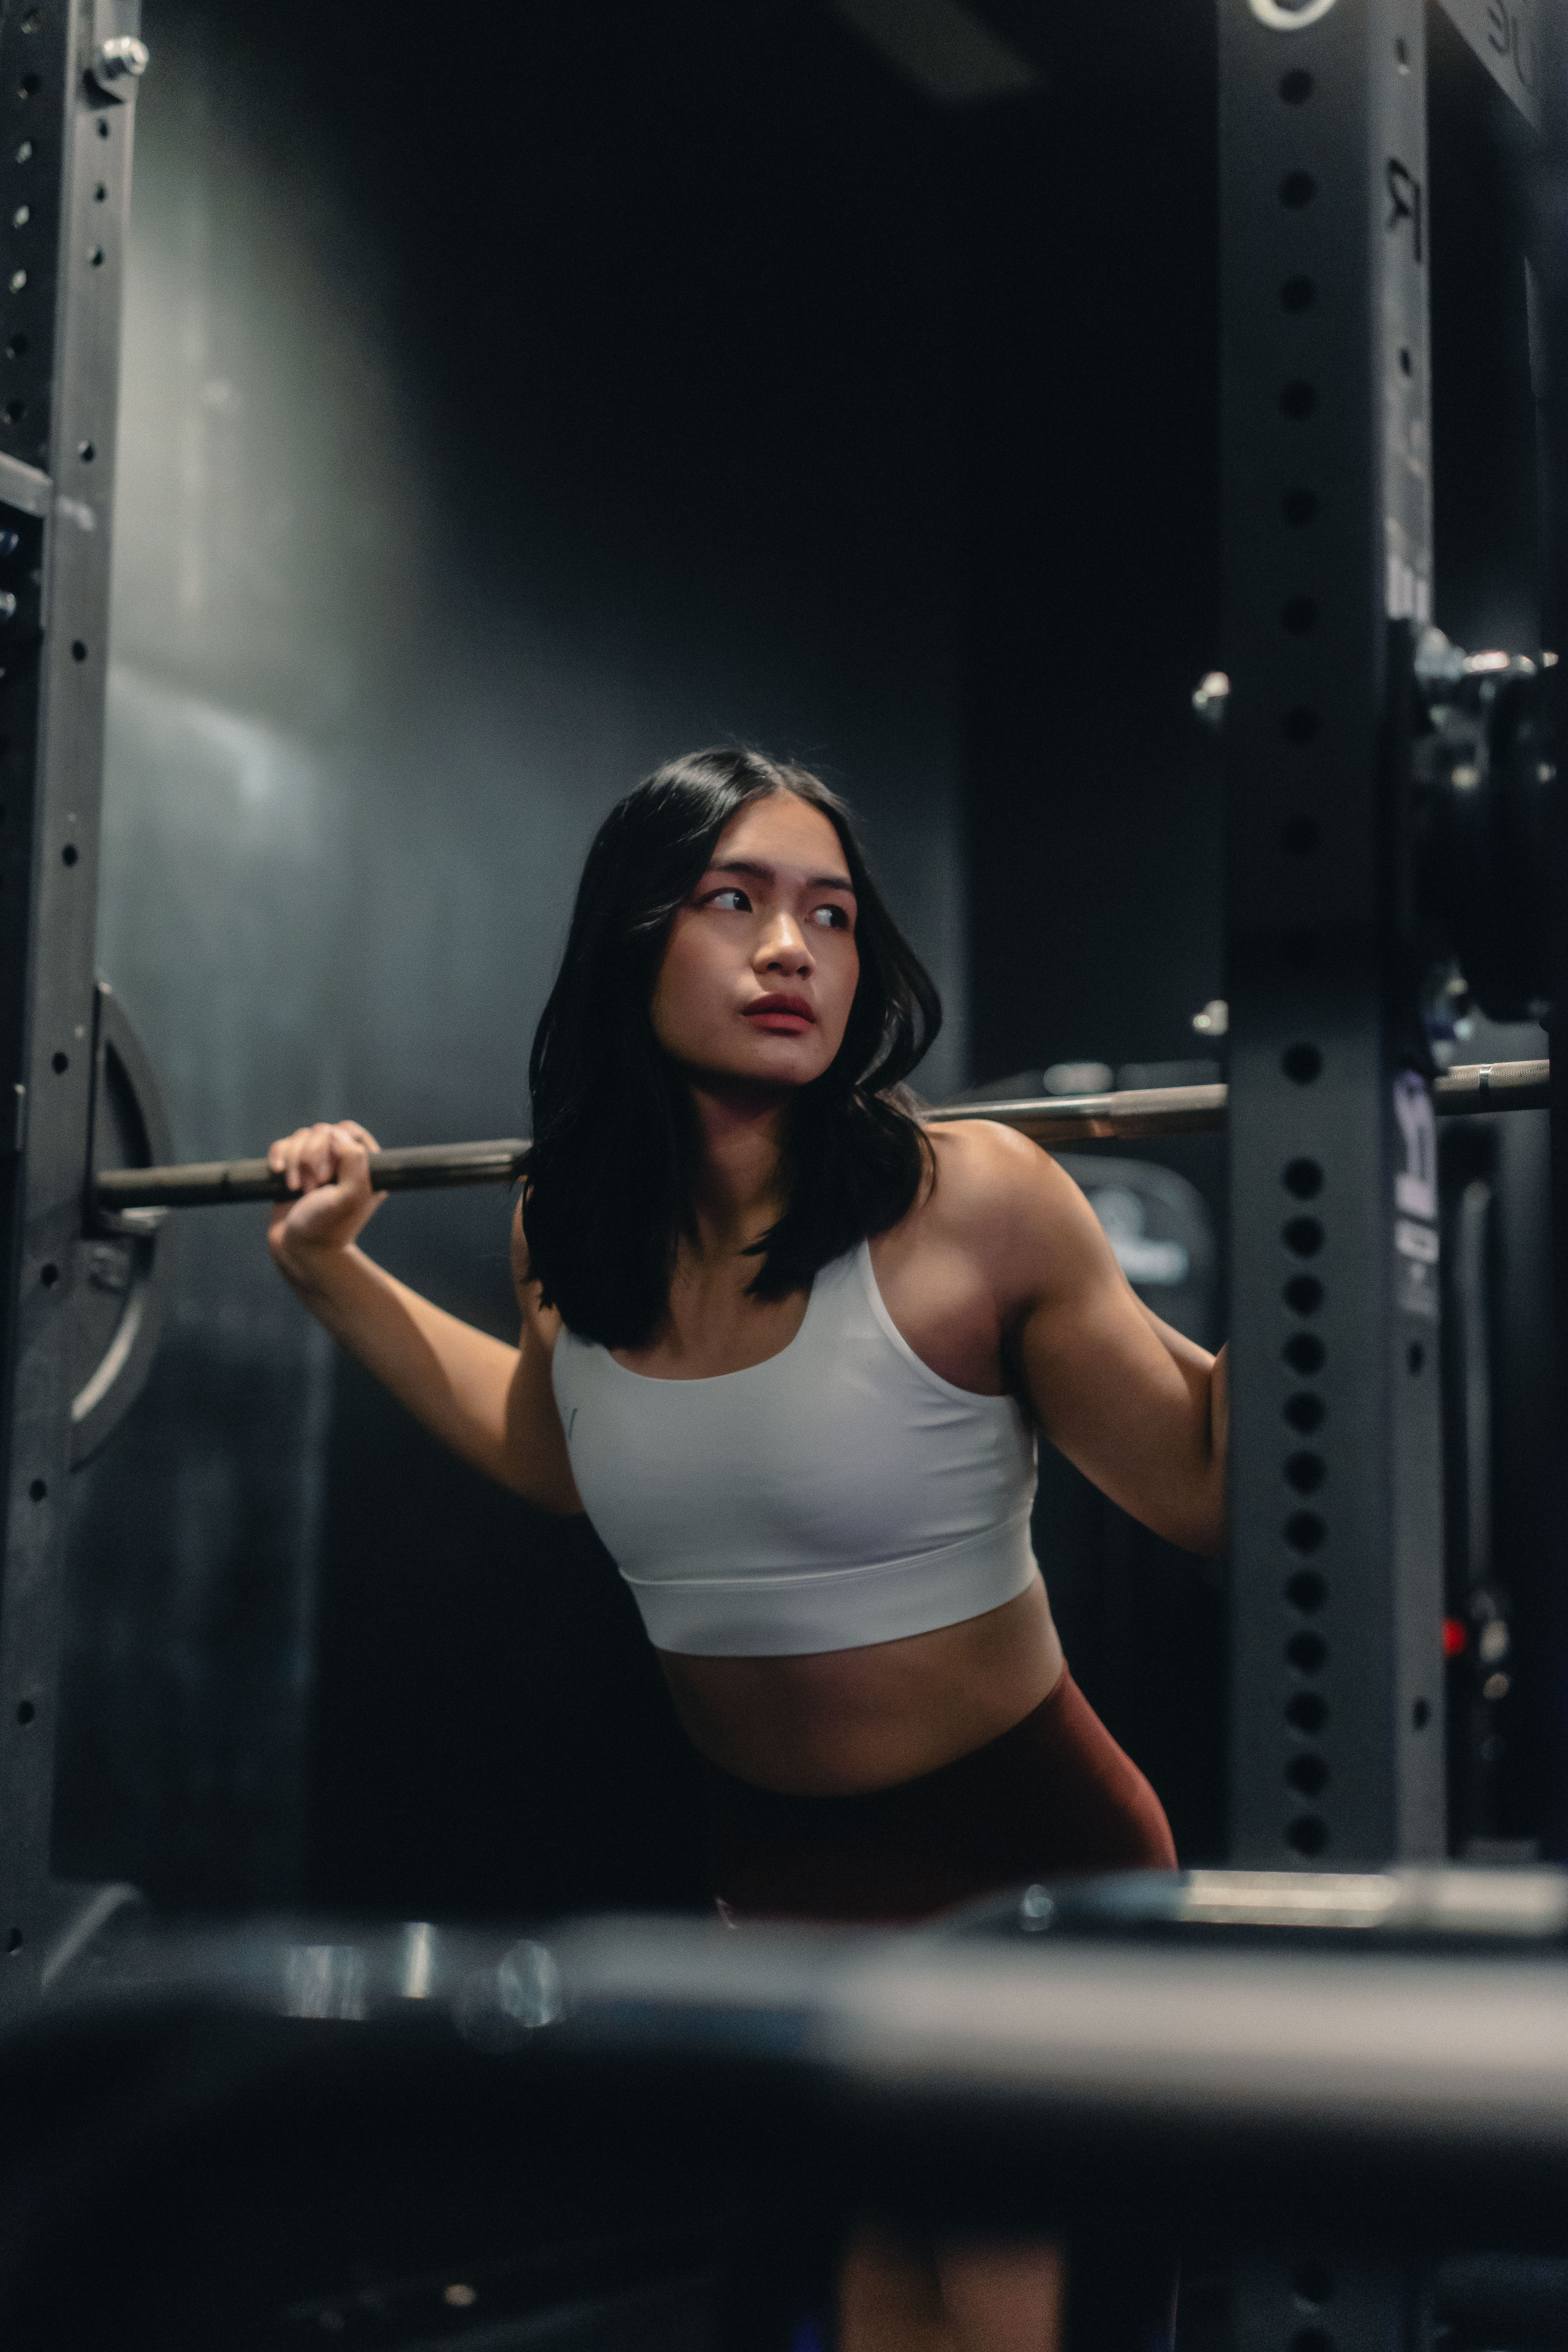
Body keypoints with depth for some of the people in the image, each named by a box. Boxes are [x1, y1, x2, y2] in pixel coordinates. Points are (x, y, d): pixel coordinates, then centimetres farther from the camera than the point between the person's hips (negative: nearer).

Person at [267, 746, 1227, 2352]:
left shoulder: (971, 1206, -22)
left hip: (1025, 1856, -4)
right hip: (771, 1862, 5)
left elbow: (1207, 1492, -14)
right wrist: (331, 1266, 13)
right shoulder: (568, 1234, -6)